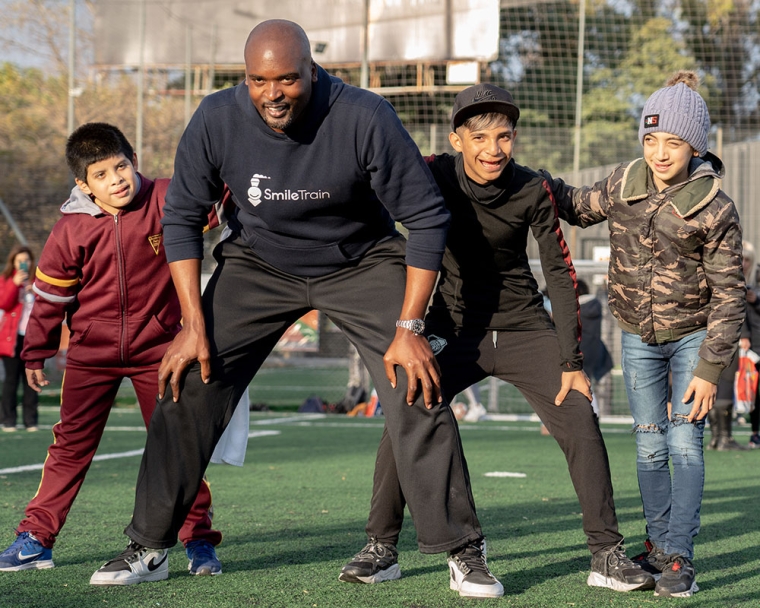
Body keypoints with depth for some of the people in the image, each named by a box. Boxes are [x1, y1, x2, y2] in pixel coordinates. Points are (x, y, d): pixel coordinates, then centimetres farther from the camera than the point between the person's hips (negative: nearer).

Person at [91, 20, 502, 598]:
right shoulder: (218, 120, -22)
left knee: (417, 394, -15)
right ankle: (148, 548, 6)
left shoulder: (366, 119, -30)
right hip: (259, 263, 2)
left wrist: (409, 328, -21)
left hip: (362, 265, -2)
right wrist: (195, 325, -12)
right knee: (186, 387, -7)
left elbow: (427, 219, -20)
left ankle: (464, 552, -2)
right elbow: (182, 217, -7)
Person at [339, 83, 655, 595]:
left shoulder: (533, 192, -13)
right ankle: (382, 548, -3)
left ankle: (607, 555, 1)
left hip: (525, 329, 1)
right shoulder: (435, 177, -14)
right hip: (454, 328, 0)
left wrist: (572, 361, -11)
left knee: (580, 421, -10)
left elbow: (560, 274, -7)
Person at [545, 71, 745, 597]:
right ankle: (658, 542, 21)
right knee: (649, 446, 6)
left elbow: (729, 295, -15)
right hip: (638, 336, 4)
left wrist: (711, 369, -18)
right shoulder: (626, 182, -6)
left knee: (685, 443, -9)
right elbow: (584, 207, 16)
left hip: (693, 334, -4)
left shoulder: (714, 209, -19)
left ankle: (680, 559, -6)